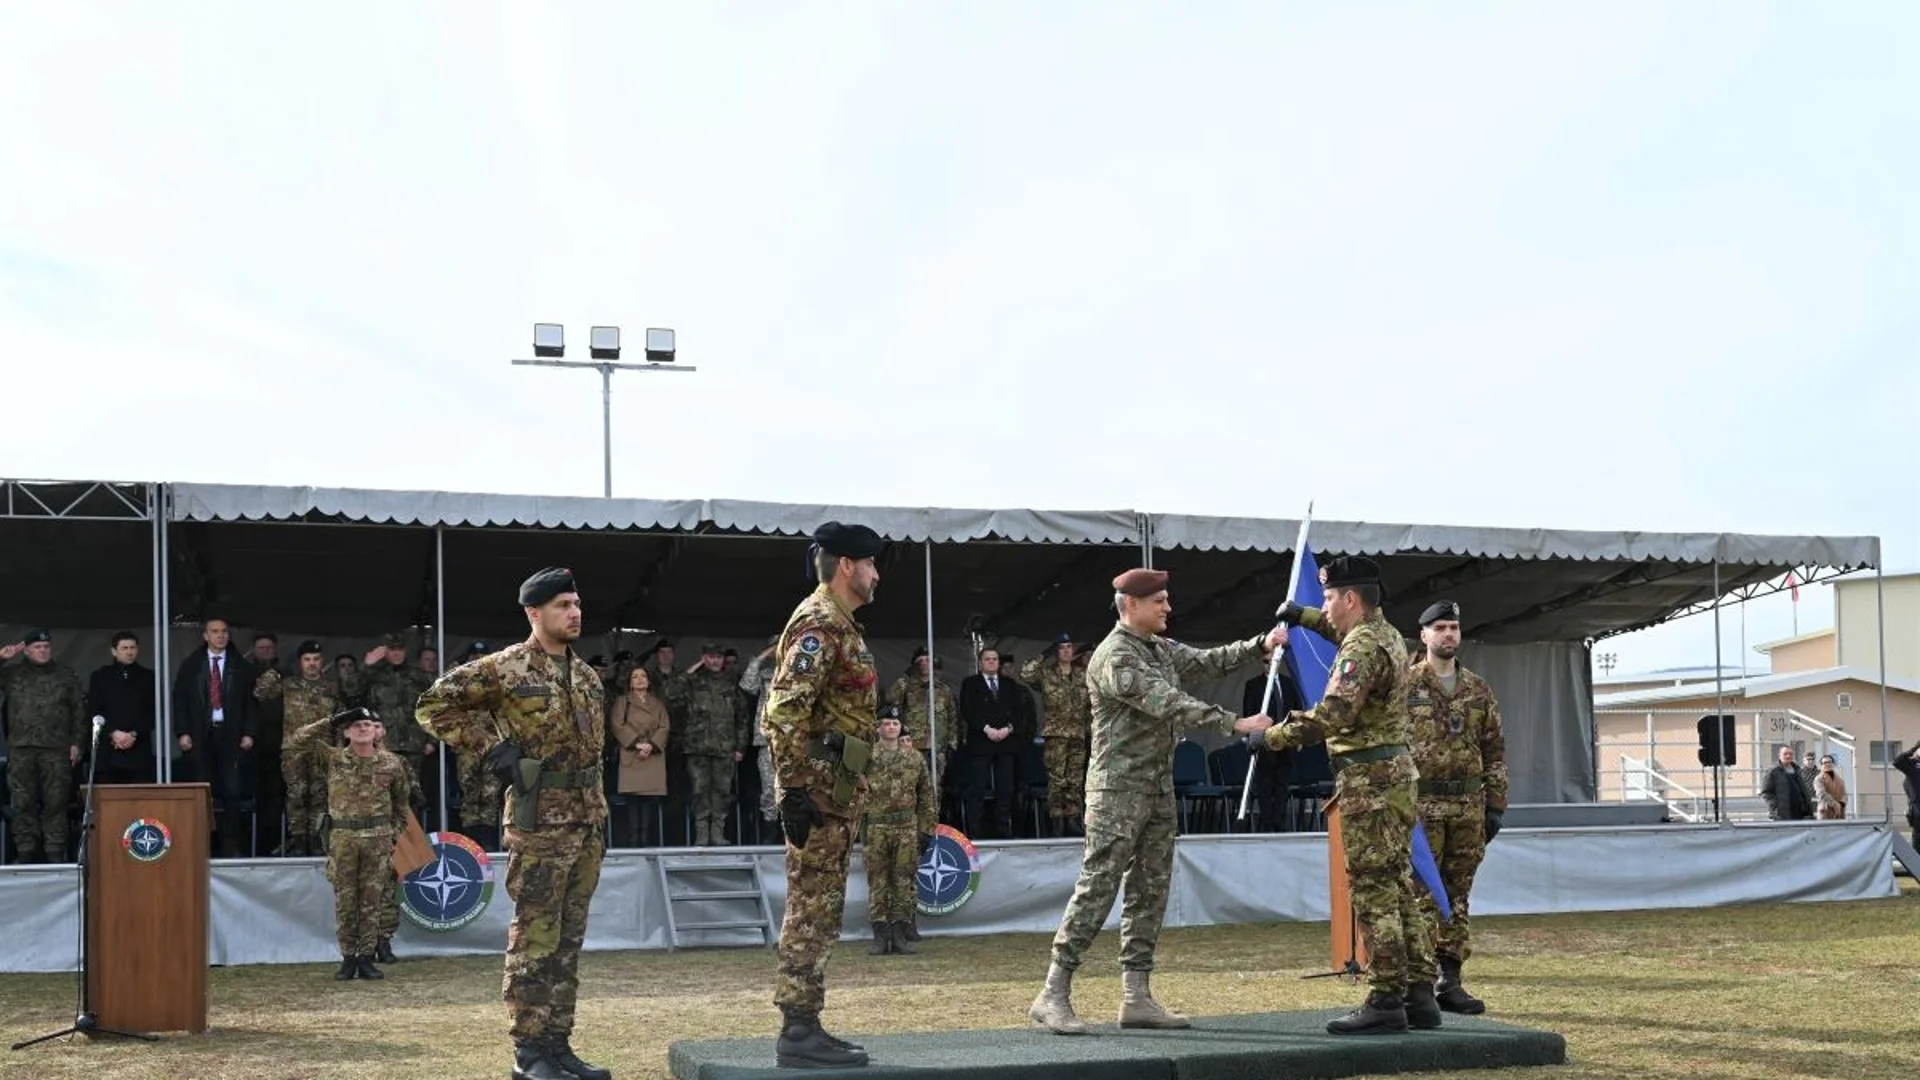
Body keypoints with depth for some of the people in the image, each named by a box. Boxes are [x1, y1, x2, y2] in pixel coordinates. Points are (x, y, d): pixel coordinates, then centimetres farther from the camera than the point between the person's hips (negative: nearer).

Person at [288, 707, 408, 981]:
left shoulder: (391, 765, 4)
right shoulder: (333, 758, 2)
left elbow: (400, 804, 16)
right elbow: (295, 742, -3)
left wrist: (393, 833, 10)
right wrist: (330, 722, -4)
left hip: (378, 839, 0)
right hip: (342, 837, 0)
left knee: (371, 901, 3)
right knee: (345, 901, 3)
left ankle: (366, 959, 9)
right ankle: (348, 958, 10)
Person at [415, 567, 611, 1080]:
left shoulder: (587, 675, 15)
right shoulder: (506, 668, -6)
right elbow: (434, 705, -6)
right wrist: (490, 746, -10)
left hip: (587, 821, 7)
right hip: (540, 821, -7)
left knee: (569, 939, 9)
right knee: (535, 938, -5)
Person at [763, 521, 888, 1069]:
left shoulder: (839, 625, 19)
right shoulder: (820, 623, -13)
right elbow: (785, 713, -23)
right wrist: (794, 790, -25)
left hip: (836, 793, 10)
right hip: (818, 792, -10)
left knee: (818, 913, 11)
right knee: (811, 913, -7)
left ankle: (805, 1028, 15)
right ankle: (799, 1033, -4)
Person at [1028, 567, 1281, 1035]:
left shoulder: (1162, 650, 14)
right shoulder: (1114, 657, -15)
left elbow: (1208, 661, 17)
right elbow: (1167, 704, -23)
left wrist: (1260, 646, 2)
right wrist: (1235, 724, -24)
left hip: (1159, 790, 9)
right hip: (1119, 790, -9)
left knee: (1150, 892, 8)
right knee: (1097, 890, -10)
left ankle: (1136, 996, 11)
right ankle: (1053, 994, -8)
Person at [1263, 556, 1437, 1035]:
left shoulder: (1362, 648, -16)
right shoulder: (1385, 634, 15)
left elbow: (1334, 715, -26)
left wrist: (1275, 735, -19)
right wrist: (1303, 617, 35)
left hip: (1369, 779, -10)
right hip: (1396, 773, 10)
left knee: (1373, 890, -8)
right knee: (1398, 887, 12)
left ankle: (1386, 1000, -7)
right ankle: (1419, 994, 14)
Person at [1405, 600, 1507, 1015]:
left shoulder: (1478, 689, 12)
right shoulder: (1403, 686, -2)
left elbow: (1494, 749, 13)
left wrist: (1496, 805, 7)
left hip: (1468, 805, 5)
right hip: (1421, 805, -5)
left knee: (1458, 896, 8)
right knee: (1422, 894, -4)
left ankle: (1450, 981, 13)